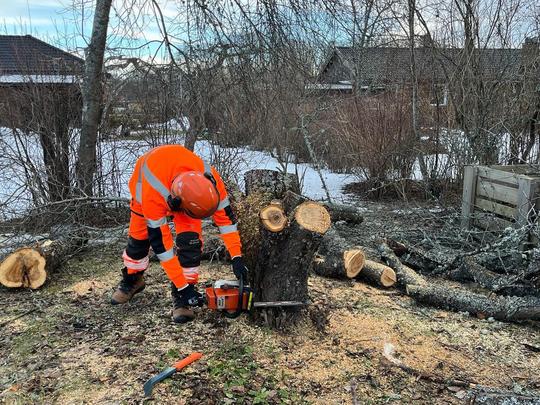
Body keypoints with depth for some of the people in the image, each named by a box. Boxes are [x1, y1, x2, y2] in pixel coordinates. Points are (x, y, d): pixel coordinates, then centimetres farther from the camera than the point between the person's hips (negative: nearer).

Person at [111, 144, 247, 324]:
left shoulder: (210, 179, -39)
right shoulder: (153, 197, -45)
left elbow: (225, 215, -25)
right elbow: (161, 245, -38)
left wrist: (237, 257, -26)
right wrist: (183, 287, -35)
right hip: (146, 183, -1)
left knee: (189, 240, -17)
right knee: (139, 236, 9)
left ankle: (181, 297, -6)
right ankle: (131, 280, 38)